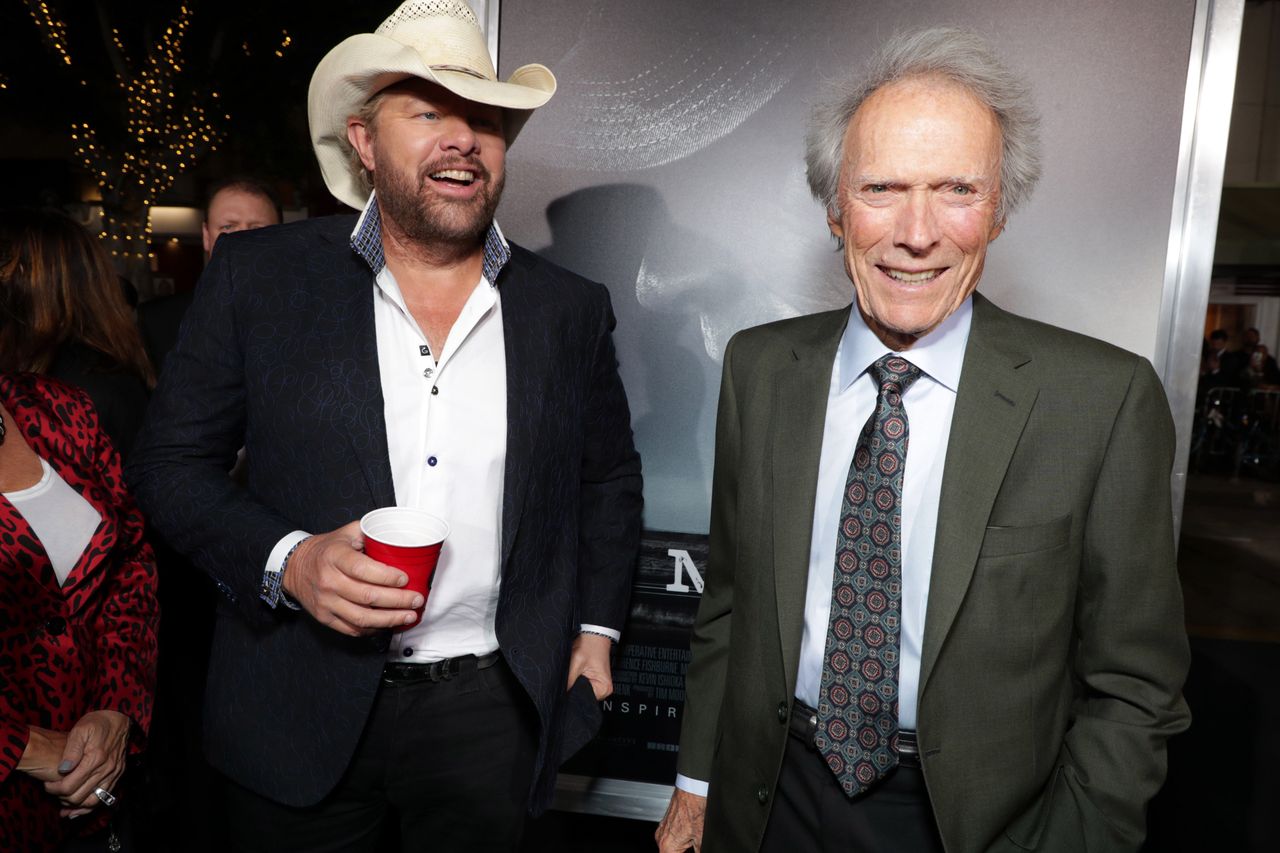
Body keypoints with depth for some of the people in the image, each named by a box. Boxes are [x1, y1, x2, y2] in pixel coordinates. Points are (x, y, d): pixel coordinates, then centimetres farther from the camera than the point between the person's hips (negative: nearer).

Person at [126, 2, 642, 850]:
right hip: (301, 712, 0)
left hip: (492, 712, 1)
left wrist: (596, 629, 6)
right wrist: (285, 561, -16)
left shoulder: (572, 309, -1)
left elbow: (610, 478, 9)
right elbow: (172, 461, 0)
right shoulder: (258, 275, -5)